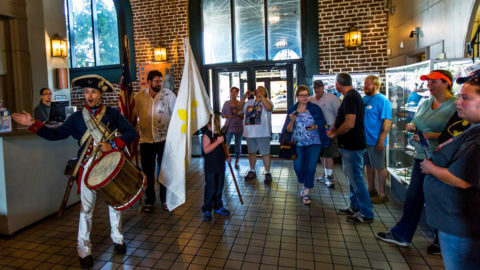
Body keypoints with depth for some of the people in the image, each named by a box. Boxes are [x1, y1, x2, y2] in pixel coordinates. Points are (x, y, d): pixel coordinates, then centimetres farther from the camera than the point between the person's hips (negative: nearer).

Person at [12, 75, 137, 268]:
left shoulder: (112, 113, -1)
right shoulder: (77, 117, 5)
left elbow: (131, 132, -7)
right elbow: (56, 134, 3)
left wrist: (112, 145, -17)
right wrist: (33, 124, -7)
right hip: (88, 166, 1)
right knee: (86, 208, 5)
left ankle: (117, 238, 33)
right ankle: (84, 249, 22)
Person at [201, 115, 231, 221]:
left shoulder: (220, 133, 9)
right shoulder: (206, 135, -13)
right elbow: (206, 150, -25)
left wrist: (227, 156, 8)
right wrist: (218, 141, -27)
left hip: (220, 165, 7)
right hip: (210, 167, -7)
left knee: (219, 187, 16)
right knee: (210, 188, -2)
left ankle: (218, 206, 32)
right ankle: (207, 210, 13)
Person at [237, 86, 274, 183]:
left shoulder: (266, 101, 2)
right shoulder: (249, 102, 17)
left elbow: (269, 108, -20)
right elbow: (239, 107, 9)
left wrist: (261, 96, -17)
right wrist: (244, 96, 0)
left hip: (262, 133, -5)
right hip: (250, 133, 6)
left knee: (265, 153, -2)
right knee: (251, 152, 15)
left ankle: (267, 173, 8)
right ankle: (252, 171, 28)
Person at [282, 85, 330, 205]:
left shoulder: (315, 108, 1)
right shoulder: (292, 110, 6)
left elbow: (322, 124, -1)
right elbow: (289, 130, 3)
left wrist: (314, 126, -21)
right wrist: (292, 120, -15)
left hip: (313, 143, -2)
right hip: (298, 144, 2)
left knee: (310, 167, -5)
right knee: (298, 167, 2)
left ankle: (306, 192, 12)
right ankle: (304, 185, 33)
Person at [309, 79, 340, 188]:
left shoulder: (331, 98, -6)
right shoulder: (310, 100, 7)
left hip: (329, 130, -5)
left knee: (328, 154, -7)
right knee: (321, 154, 14)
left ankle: (330, 176, 4)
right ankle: (327, 175, 28)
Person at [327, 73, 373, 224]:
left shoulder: (350, 98, -19)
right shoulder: (352, 95, 14)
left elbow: (349, 124, -25)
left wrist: (334, 133, -12)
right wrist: (334, 130, 13)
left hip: (352, 145, -11)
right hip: (350, 144, 11)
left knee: (356, 178, -2)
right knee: (352, 177, 18)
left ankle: (366, 214, 8)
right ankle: (355, 207, 31)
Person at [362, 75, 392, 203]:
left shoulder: (382, 100, -12)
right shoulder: (364, 99, 11)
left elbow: (387, 121, -17)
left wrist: (381, 140, -21)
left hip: (375, 141, -7)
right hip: (364, 139, 7)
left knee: (379, 167, 3)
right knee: (368, 165, 17)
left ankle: (382, 194, 15)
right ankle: (371, 189, 31)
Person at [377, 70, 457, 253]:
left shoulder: (455, 105, -11)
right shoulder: (424, 104, 11)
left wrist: (431, 136, -22)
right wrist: (411, 127, 0)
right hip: (421, 157, 7)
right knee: (413, 198, 13)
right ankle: (401, 235, 26)